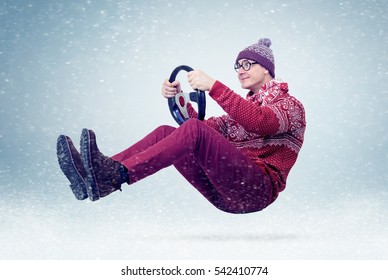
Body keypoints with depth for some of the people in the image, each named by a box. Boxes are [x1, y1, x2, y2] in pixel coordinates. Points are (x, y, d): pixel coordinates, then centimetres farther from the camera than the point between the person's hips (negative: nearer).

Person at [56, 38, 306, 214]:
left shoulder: (291, 105, 6)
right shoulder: (243, 108, 29)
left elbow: (260, 122, -19)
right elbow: (202, 125, 17)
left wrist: (214, 87, -25)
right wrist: (178, 99, 0)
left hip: (259, 189, -7)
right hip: (227, 194, 7)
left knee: (195, 131, -28)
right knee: (166, 133, -8)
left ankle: (116, 176, -41)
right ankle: (102, 174, -26)